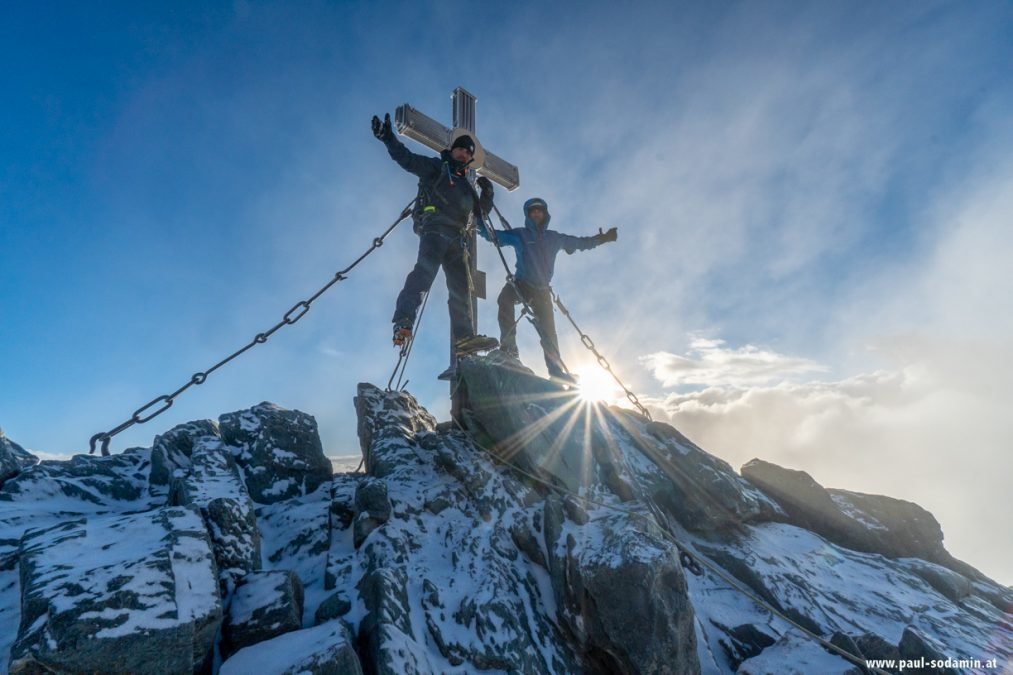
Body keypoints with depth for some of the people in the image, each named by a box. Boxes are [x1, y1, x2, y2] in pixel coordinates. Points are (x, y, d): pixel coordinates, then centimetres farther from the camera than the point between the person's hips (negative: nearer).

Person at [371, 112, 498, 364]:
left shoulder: (466, 185, 34)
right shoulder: (436, 167, 16)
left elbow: (481, 211, 34)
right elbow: (407, 158, 3)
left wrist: (487, 192, 19)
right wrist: (387, 137, -10)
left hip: (456, 237, 7)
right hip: (435, 228, -7)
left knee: (461, 287, -4)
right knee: (424, 271, -29)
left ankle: (464, 337, -7)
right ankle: (404, 321, -41)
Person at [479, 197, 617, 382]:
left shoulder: (554, 238, 11)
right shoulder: (519, 235, 3)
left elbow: (580, 242, 22)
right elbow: (493, 236, -6)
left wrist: (603, 238, 20)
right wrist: (480, 222, -22)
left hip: (542, 290, 3)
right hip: (520, 284, -2)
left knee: (548, 332, -1)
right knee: (505, 298, -36)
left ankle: (557, 371, 8)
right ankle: (508, 346, -30)